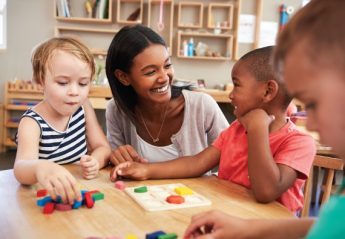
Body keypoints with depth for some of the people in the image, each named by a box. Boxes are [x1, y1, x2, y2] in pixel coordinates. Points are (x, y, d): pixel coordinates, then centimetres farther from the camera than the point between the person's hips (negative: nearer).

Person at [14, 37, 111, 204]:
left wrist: (95, 161, -20)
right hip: (48, 196, -4)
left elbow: (102, 146, 3)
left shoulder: (83, 107, -1)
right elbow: (21, 166, -33)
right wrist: (40, 168, -56)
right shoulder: (32, 122, -16)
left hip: (82, 191, 4)